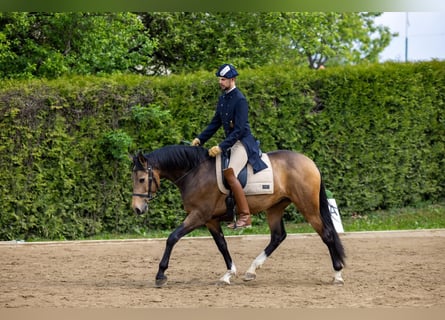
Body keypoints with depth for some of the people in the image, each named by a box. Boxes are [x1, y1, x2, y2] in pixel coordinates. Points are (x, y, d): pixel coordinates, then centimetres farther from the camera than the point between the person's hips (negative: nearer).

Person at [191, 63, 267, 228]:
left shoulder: (240, 100, -16)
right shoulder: (222, 99, 12)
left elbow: (239, 129, -21)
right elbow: (215, 123, 18)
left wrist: (222, 147, -27)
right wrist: (200, 139, 6)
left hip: (243, 142, -10)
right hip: (231, 142, 10)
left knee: (230, 173, -25)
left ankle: (245, 216, -24)